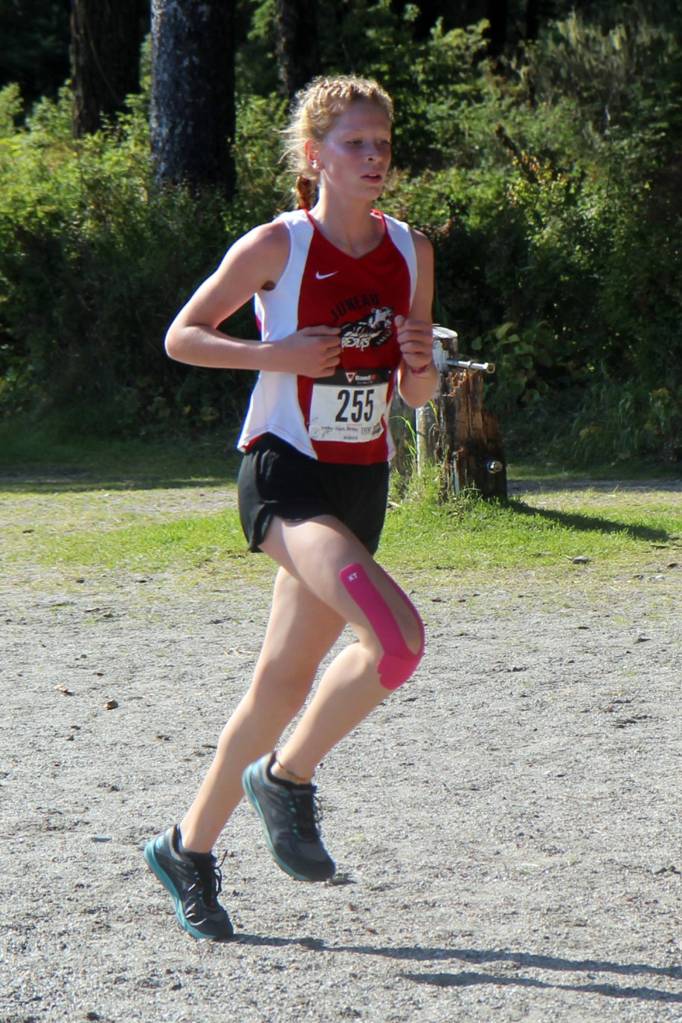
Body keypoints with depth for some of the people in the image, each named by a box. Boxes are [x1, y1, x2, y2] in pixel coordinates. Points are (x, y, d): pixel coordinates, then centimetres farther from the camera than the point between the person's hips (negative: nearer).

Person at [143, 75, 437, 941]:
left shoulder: (411, 251, 7)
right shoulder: (277, 246, -7)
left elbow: (416, 395, 14)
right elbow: (181, 337, -3)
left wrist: (419, 364, -9)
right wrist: (277, 354, -16)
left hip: (361, 481, 6)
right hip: (284, 472, -6)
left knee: (286, 678, 8)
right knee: (396, 636, -25)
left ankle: (190, 846, 24)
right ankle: (286, 779, -3)